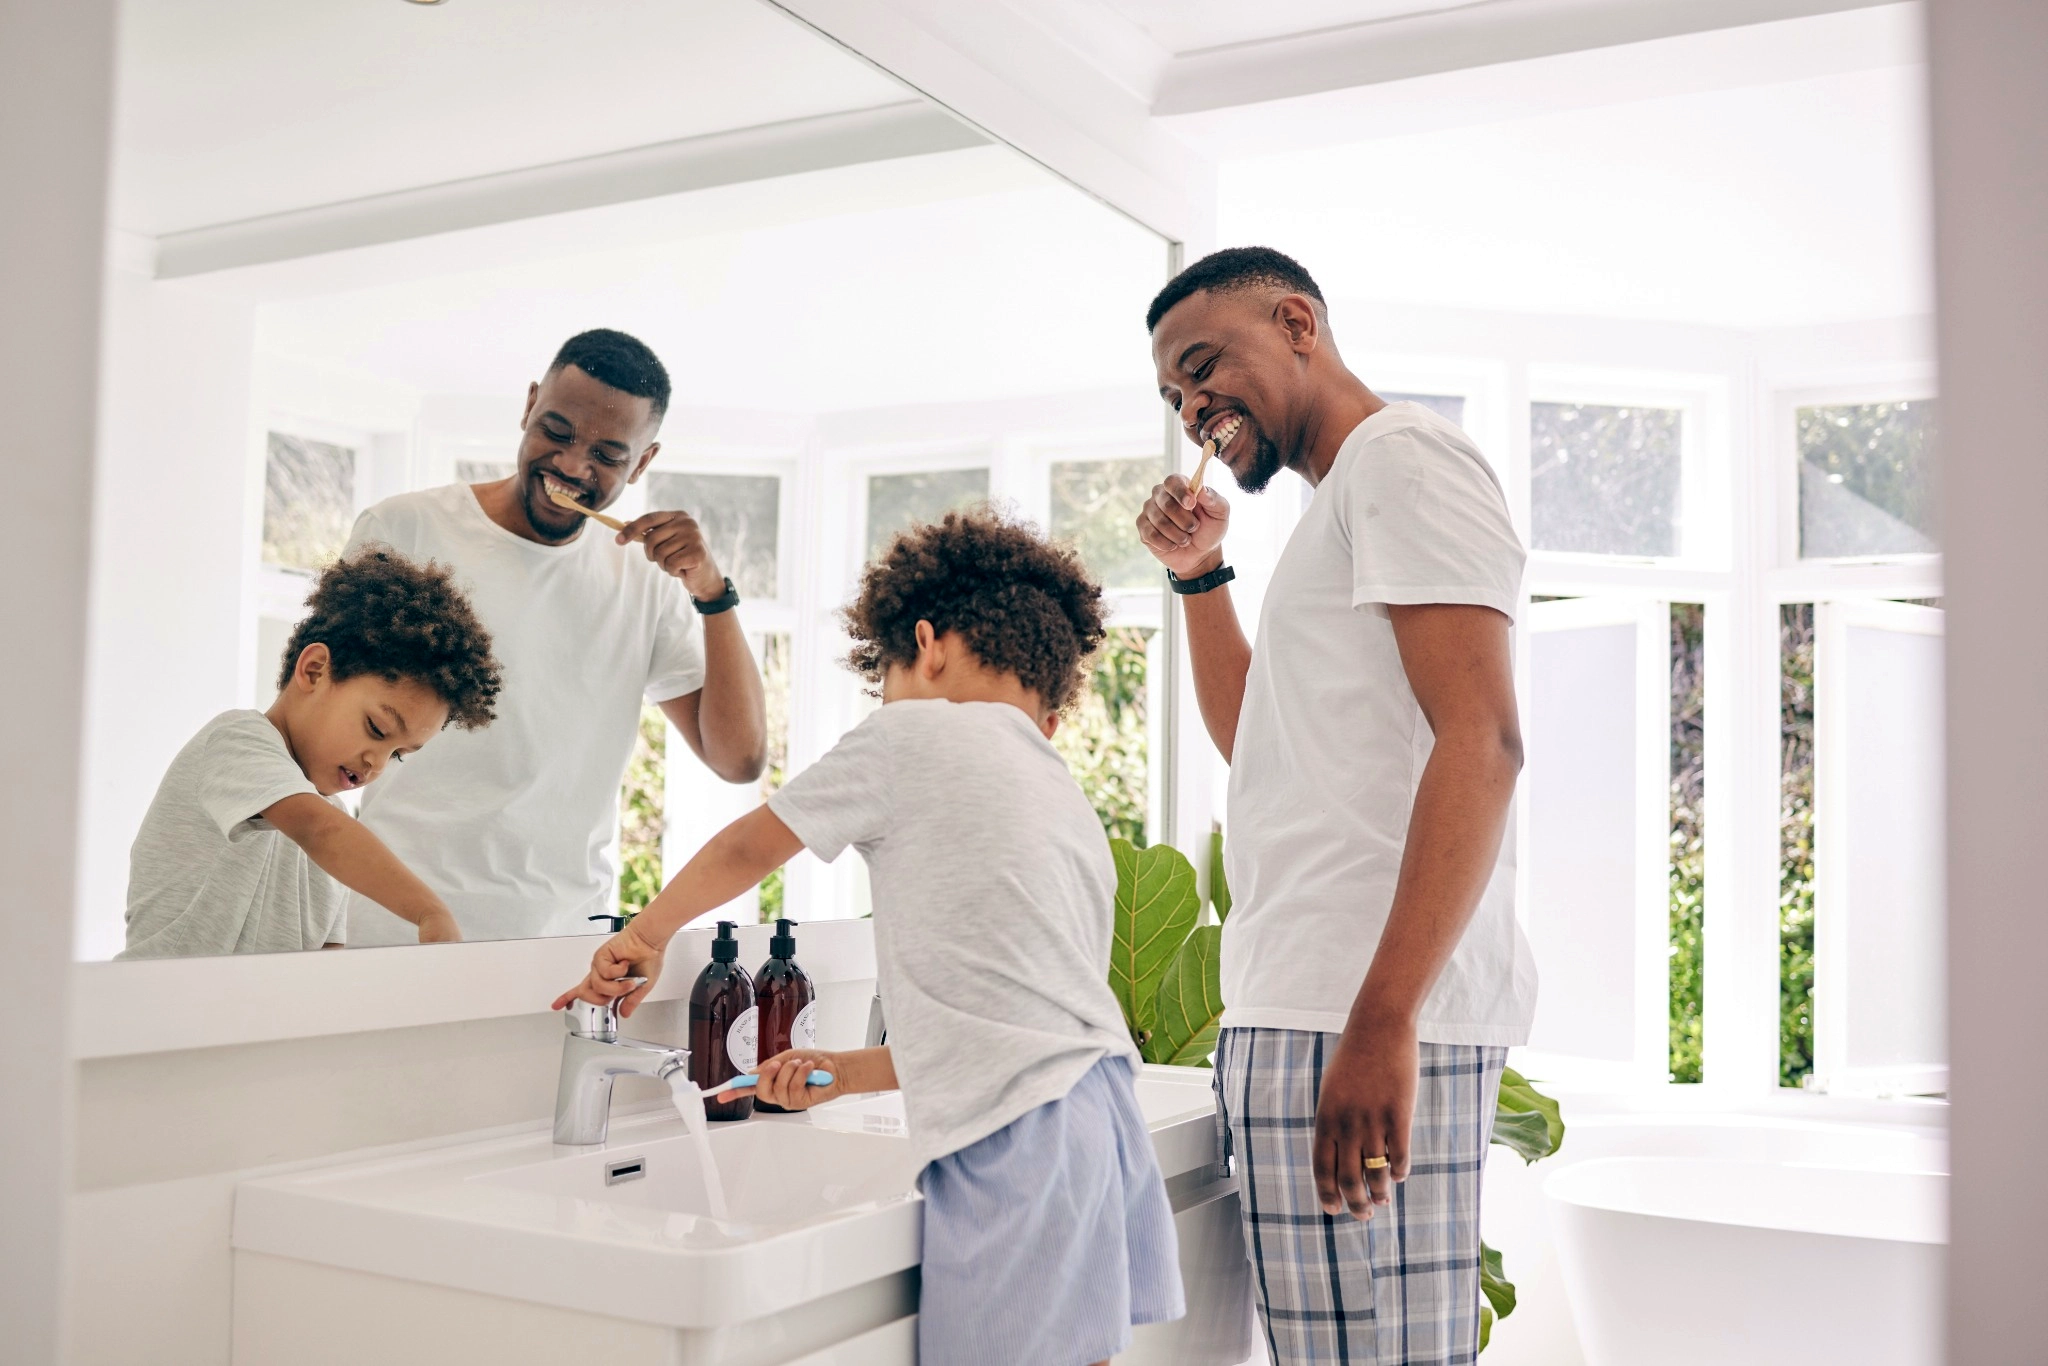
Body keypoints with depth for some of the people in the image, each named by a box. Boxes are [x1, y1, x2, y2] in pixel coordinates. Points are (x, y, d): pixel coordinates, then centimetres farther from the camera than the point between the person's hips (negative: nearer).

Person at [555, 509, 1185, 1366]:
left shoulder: (913, 733, 0)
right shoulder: (1074, 809, 22)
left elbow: (746, 850, 12)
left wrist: (643, 939, 28)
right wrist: (846, 1073, 27)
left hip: (1024, 1141, -8)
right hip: (1107, 1115, 8)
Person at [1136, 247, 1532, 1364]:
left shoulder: (1402, 456, -4)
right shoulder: (1335, 513, 26)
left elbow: (1481, 741, -17)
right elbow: (1254, 740, 33)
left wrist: (1381, 1020, -24)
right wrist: (1199, 576, 21)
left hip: (1368, 1017, -10)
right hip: (1305, 1008, 10)